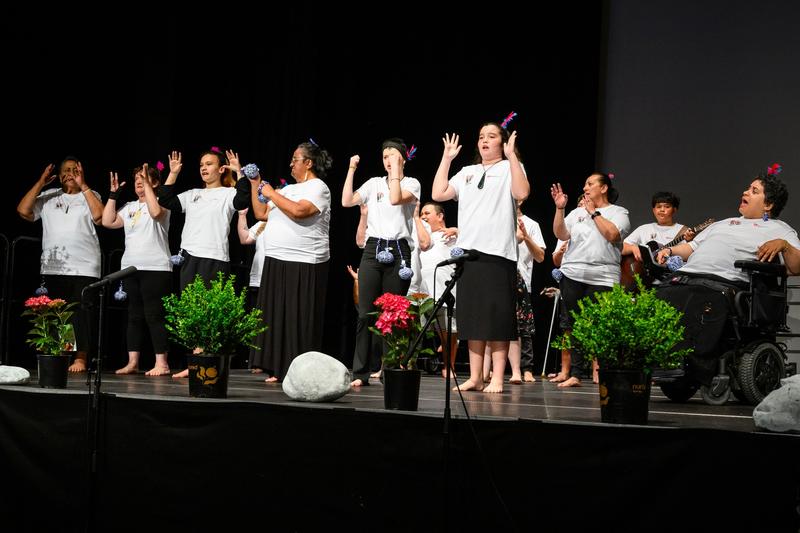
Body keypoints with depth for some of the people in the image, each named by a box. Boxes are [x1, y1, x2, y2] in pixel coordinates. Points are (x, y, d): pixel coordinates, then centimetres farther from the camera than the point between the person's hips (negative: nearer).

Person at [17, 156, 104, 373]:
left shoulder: (90, 195, 11)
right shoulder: (49, 197, 15)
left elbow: (99, 216, -9)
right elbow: (23, 211, 3)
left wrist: (83, 186, -6)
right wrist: (40, 183, 2)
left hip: (84, 267, -2)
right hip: (52, 267, 2)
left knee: (81, 313, -8)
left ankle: (80, 358, -6)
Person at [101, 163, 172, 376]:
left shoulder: (160, 202, 0)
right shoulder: (129, 207, 19)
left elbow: (156, 212, -23)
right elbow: (108, 222, 10)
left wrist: (147, 184, -18)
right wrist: (113, 193, 10)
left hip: (156, 268, -7)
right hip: (130, 268, 7)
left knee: (154, 315, -9)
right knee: (134, 316, 8)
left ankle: (162, 364, -7)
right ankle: (132, 362, 12)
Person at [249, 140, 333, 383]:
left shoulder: (317, 187, -4)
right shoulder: (289, 189, 20)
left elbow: (298, 211, -22)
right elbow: (261, 214, 23)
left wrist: (271, 194, -10)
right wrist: (255, 186, 16)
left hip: (304, 265, -8)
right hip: (276, 263, 8)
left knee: (299, 320, -8)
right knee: (277, 317, 6)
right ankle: (280, 369, 10)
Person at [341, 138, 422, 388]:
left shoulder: (411, 183, 5)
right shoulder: (374, 183, 15)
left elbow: (396, 198, -15)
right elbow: (347, 201, 4)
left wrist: (396, 170, -9)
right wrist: (351, 169, 4)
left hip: (398, 250, -2)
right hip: (373, 249, 2)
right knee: (365, 313, -4)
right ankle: (360, 373, -3)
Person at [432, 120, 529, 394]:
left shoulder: (510, 168, 6)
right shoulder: (467, 173, 19)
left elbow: (522, 193, -15)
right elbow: (438, 194, 8)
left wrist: (511, 155, -13)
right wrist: (446, 158, 10)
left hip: (498, 253, -5)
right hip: (468, 251, 5)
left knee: (497, 317, -5)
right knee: (473, 317, 6)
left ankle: (496, 379, -2)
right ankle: (475, 377, 11)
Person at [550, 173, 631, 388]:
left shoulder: (618, 212, 6)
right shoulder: (577, 212, 17)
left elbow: (612, 234, -12)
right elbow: (561, 234, 6)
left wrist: (594, 212, -4)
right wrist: (559, 209, -4)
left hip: (603, 278, -4)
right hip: (573, 275, 4)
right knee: (572, 325, 2)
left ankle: (597, 370, 12)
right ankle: (572, 373, 6)